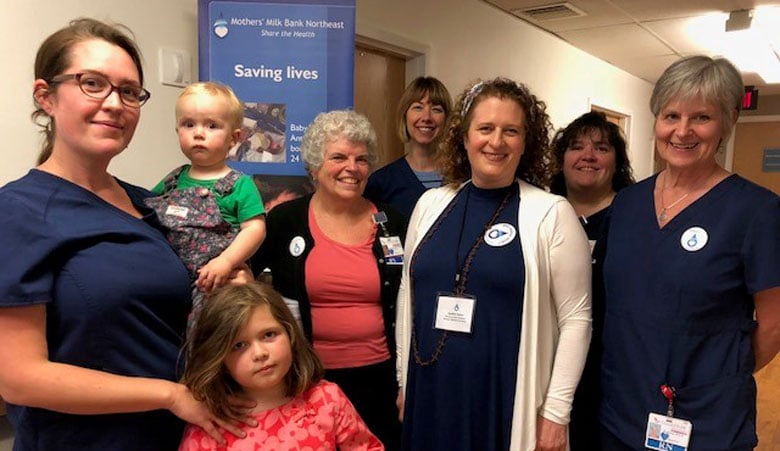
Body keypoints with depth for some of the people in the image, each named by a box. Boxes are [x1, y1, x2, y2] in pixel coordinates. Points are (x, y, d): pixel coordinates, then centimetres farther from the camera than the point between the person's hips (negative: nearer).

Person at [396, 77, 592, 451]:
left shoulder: (551, 213, -8)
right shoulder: (430, 204, 3)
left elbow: (575, 318, -7)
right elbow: (408, 295, 8)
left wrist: (556, 413, -7)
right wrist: (403, 381, 10)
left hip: (510, 404, -3)